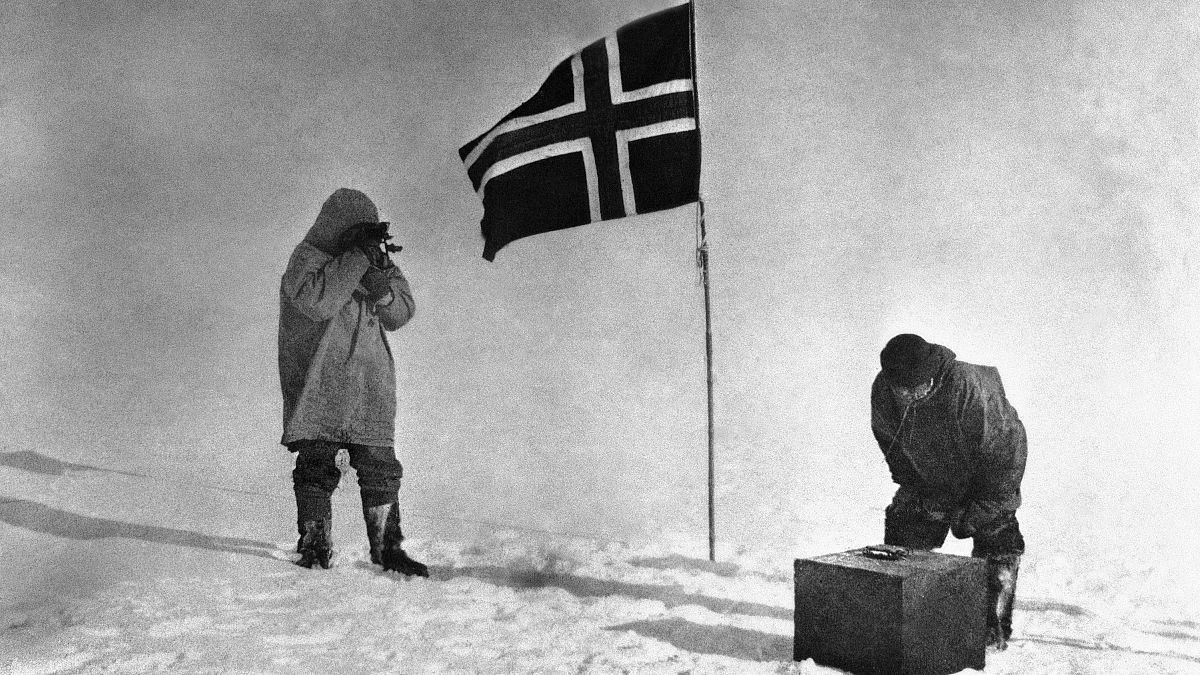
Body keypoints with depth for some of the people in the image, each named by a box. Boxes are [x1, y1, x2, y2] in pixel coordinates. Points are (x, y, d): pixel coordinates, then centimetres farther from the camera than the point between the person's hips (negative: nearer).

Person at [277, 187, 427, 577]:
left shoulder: (379, 260, 13)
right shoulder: (307, 257, -3)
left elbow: (402, 314, 7)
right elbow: (316, 302, -22)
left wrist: (380, 286, -13)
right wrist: (357, 259, -21)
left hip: (370, 387, 5)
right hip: (317, 386, -4)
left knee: (380, 468, 4)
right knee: (317, 467, -3)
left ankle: (387, 548, 13)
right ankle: (315, 547, 9)